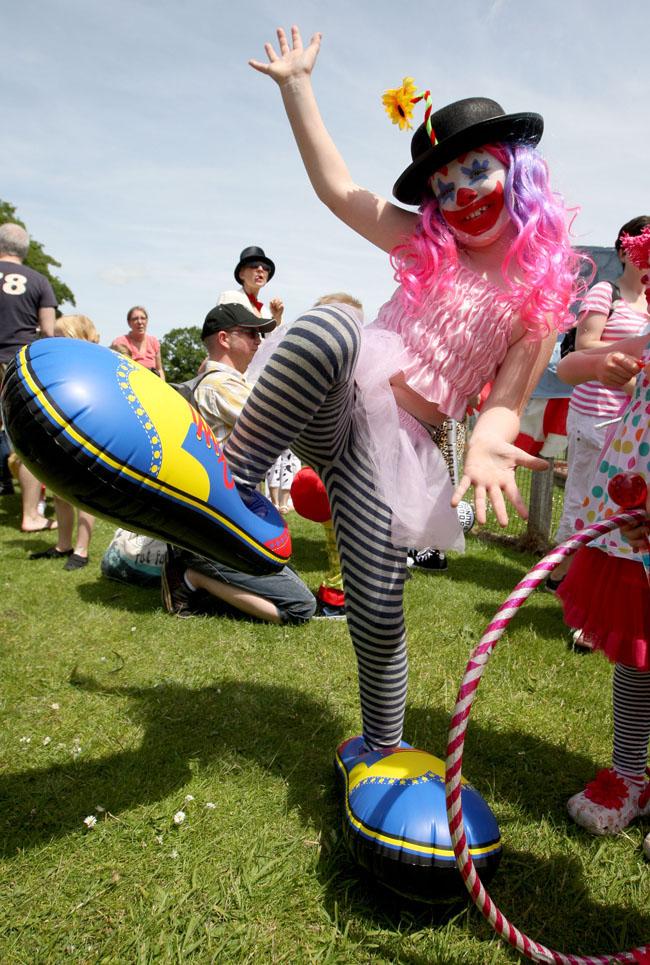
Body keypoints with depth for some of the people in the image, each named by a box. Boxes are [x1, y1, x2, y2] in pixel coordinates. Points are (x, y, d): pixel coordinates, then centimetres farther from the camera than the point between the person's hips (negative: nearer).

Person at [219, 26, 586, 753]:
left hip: (397, 444, -1)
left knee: (378, 618, -3)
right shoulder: (427, 246, 11)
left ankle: (384, 752, 25)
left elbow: (507, 402, 0)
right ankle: (225, 485, -23)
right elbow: (336, 186, 6)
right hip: (336, 409, 1)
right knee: (330, 324, -35)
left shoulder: (539, 296, 6)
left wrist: (486, 443, -22)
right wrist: (297, 85, 3)